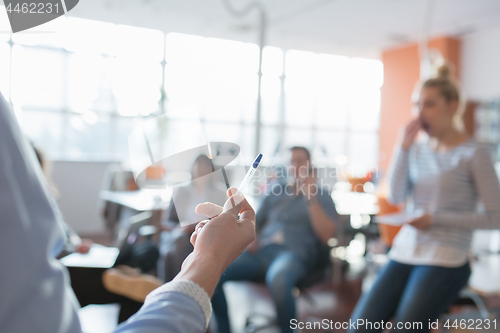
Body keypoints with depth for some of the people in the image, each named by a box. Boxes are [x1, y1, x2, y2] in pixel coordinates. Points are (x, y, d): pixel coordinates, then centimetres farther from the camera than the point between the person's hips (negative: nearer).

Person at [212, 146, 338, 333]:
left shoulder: (322, 196, 13)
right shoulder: (276, 191, 24)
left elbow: (326, 235, -2)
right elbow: (255, 222, 28)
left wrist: (311, 198, -8)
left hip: (294, 254, -4)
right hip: (261, 252, 5)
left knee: (277, 279, -41)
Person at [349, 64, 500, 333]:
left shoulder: (473, 154, -4)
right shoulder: (418, 151, 13)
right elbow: (396, 197, 0)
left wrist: (435, 219, -12)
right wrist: (403, 147, -6)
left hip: (445, 260, -5)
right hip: (405, 251, 5)